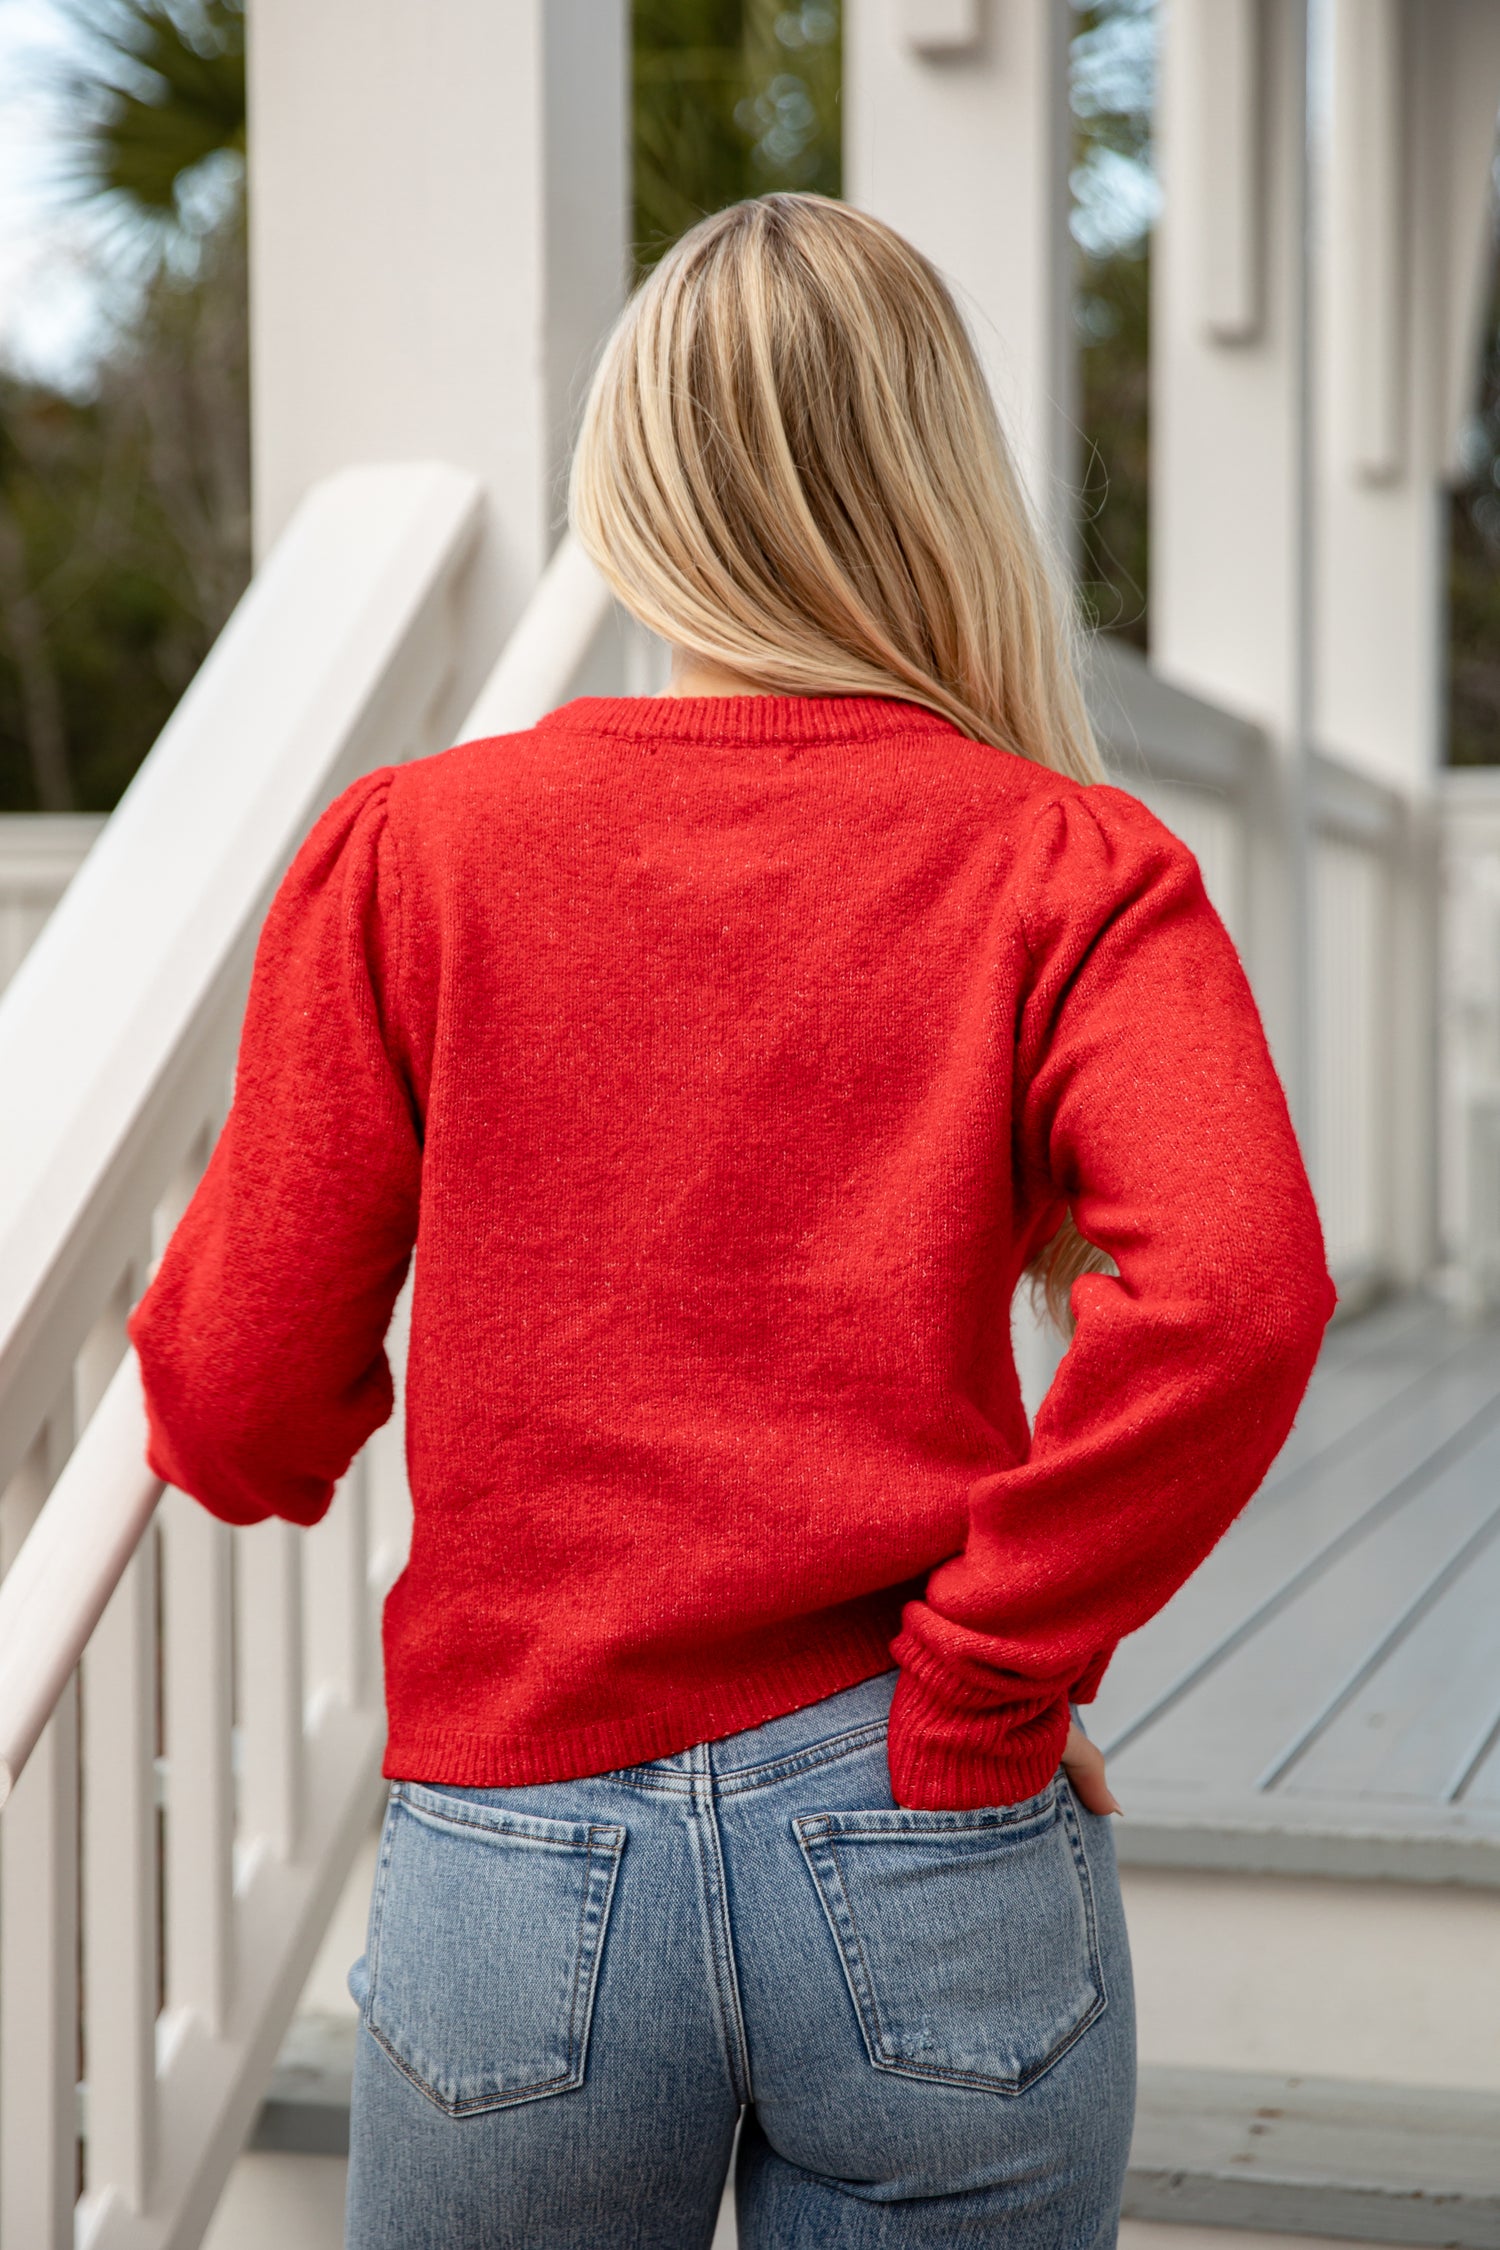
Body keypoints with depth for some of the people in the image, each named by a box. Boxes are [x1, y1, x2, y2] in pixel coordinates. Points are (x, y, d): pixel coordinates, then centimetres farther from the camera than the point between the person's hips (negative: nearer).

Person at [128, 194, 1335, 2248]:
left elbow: (243, 1422, -1)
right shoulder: (1070, 869, -2)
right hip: (930, 1869, 0)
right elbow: (1236, 1294, -20)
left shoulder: (411, 853, -1)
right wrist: (980, 1689, -9)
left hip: (520, 1860, 1)